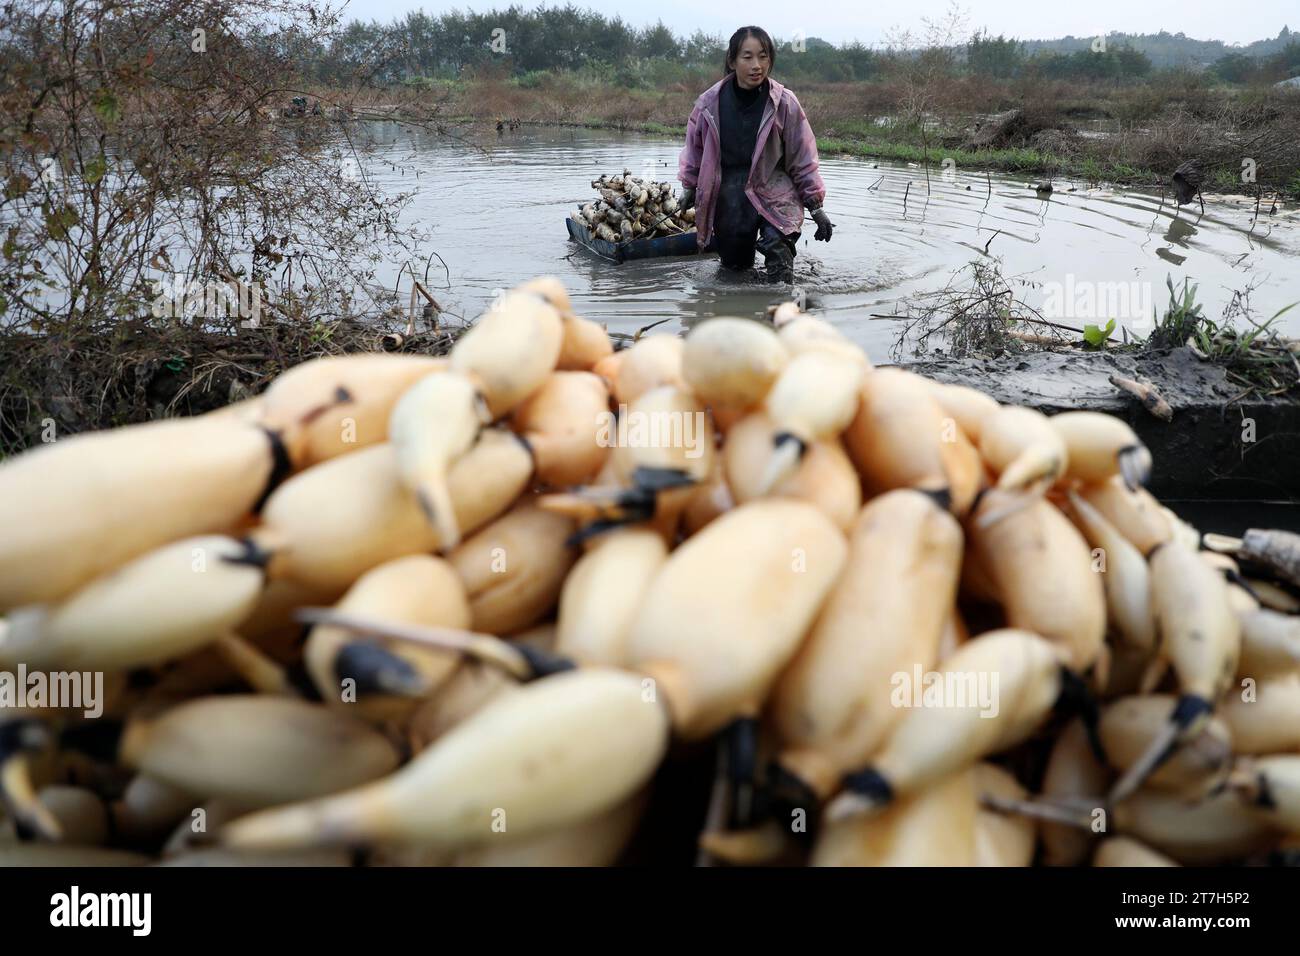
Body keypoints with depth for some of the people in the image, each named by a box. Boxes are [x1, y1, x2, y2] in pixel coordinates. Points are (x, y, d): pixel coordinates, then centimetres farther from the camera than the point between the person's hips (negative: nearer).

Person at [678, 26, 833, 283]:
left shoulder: (784, 102, -8)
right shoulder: (710, 102, -4)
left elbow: (803, 156, -1)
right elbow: (695, 147, 13)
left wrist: (815, 205, -1)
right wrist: (690, 188, 18)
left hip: (773, 188, -2)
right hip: (727, 192, 3)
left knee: (776, 243, -29)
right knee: (734, 262, 9)